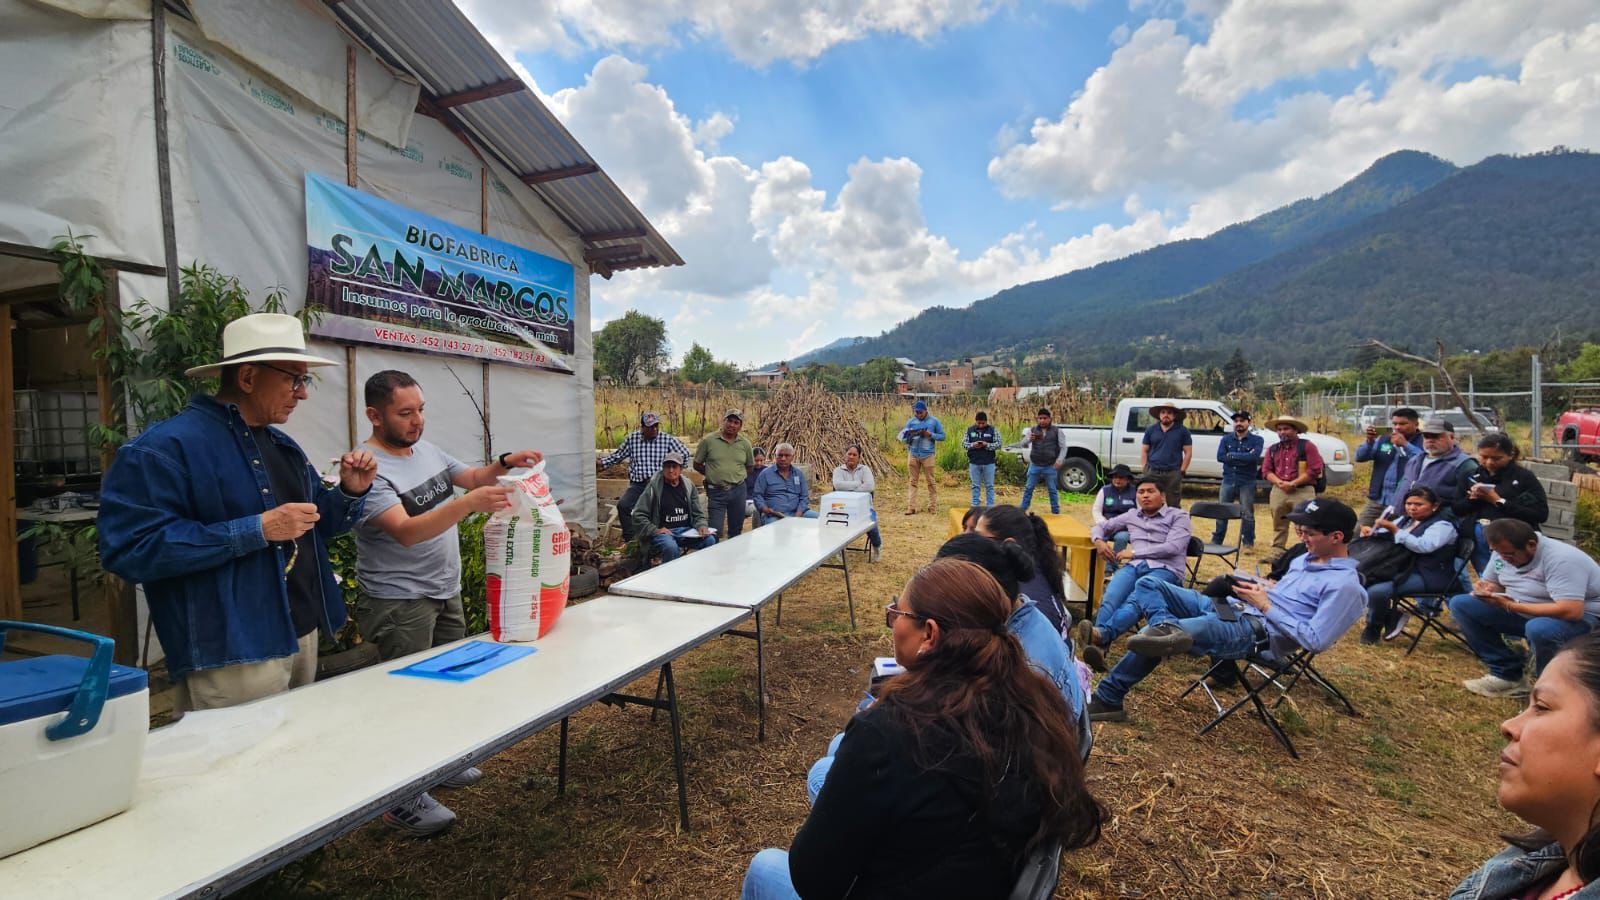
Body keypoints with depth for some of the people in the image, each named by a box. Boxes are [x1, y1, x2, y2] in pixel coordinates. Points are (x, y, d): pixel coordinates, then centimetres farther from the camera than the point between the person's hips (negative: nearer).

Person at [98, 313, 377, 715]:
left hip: (303, 635, 8)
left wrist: (350, 492, -1)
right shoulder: (166, 446, -14)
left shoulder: (283, 445, 12)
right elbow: (130, 548, -22)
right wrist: (256, 530, -26)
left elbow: (314, 525, 20)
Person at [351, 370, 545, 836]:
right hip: (399, 602, -8)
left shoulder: (426, 448, 4)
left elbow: (471, 476, 16)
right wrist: (469, 503, -43)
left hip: (446, 592, 8)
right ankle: (402, 802, 16)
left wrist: (505, 464, -4)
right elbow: (407, 532, -32)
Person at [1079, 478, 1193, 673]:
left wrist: (1134, 552, -3)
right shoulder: (1132, 516, 29)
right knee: (1110, 598, -32)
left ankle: (1100, 635, -62)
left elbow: (1173, 547, -2)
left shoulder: (1178, 516, 15)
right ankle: (1098, 647, -56)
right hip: (1134, 566, 3)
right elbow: (1100, 526, 35)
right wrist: (1099, 540, 10)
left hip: (1165, 570, -3)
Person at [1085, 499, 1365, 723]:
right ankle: (1166, 627, -31)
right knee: (1148, 585, -8)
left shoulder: (1345, 585, -8)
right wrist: (1265, 587, 9)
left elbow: (1316, 641, -16)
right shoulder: (1307, 558, 20)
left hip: (1257, 633, -10)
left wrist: (1266, 606, -14)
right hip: (1228, 608, 10)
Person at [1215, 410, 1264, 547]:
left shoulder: (1257, 440, 1)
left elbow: (1254, 457, -18)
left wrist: (1232, 455, -13)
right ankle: (1216, 541, 16)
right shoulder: (1226, 439, 8)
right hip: (1228, 481, 3)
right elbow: (1220, 456, -9)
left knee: (1247, 514, 3)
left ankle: (1248, 543, 12)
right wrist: (1244, 458, -14)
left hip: (1247, 483, -3)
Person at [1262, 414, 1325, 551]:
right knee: (1278, 527, 11)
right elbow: (1266, 471, 10)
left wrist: (1293, 483, -13)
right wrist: (1280, 483, -9)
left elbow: (1315, 470, -7)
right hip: (1278, 492, 5)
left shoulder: (1307, 446, 1)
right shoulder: (1272, 449, 15)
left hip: (1302, 492, -4)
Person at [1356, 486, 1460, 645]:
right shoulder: (1405, 520, 18)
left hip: (1426, 576, -9)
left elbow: (1423, 546, -25)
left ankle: (1373, 629, -2)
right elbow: (1382, 536, 17)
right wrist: (1370, 531, -7)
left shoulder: (1442, 525, -6)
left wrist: (1394, 529, -29)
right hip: (1399, 569, 9)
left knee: (1376, 591, -29)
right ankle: (1391, 618, 4)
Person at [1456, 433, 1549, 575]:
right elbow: (1456, 509, 8)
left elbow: (1541, 514, -11)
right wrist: (1472, 498, -12)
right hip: (1477, 541, 4)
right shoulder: (1473, 474, 9)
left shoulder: (1524, 477, -1)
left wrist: (1499, 501, -16)